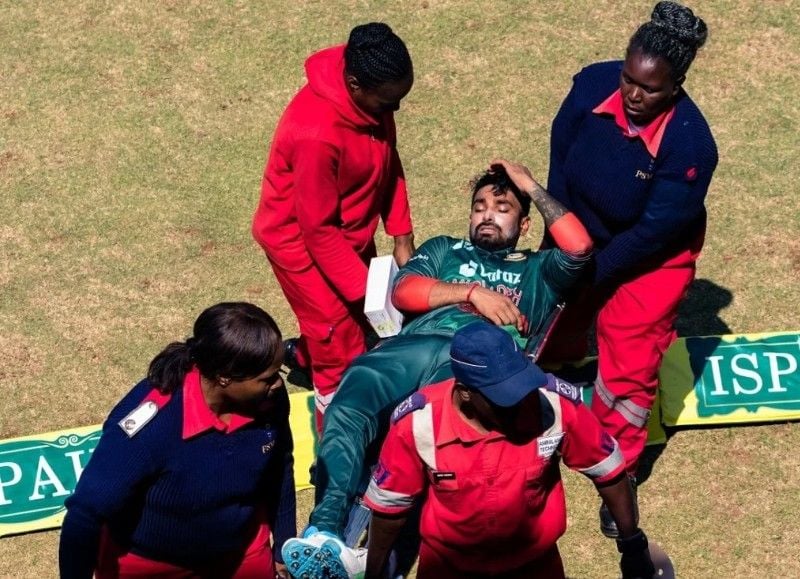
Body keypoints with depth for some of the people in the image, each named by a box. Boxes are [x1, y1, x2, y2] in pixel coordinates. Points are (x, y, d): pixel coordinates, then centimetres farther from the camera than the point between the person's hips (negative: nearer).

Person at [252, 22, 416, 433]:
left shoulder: (372, 96, -16)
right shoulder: (316, 133, -39)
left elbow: (388, 162, 3)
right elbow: (319, 230, -30)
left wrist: (401, 237, 1)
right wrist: (366, 289, -27)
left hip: (349, 230, 7)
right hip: (302, 238, -7)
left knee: (359, 318, 21)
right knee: (342, 345, 1)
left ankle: (302, 353, 51)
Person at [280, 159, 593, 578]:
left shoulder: (537, 270, 35)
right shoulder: (445, 250, 38)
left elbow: (579, 248, 12)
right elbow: (402, 292, 18)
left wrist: (532, 189, 22)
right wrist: (472, 292, 7)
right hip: (421, 344, 2)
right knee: (348, 409, -33)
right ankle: (326, 532, -48)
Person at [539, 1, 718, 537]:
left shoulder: (690, 144, -37)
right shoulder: (593, 84, -26)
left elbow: (654, 231, -28)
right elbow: (560, 157, -11)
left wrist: (588, 273, -24)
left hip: (651, 258, -4)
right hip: (581, 234, 4)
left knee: (628, 366, 0)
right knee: (550, 324, 24)